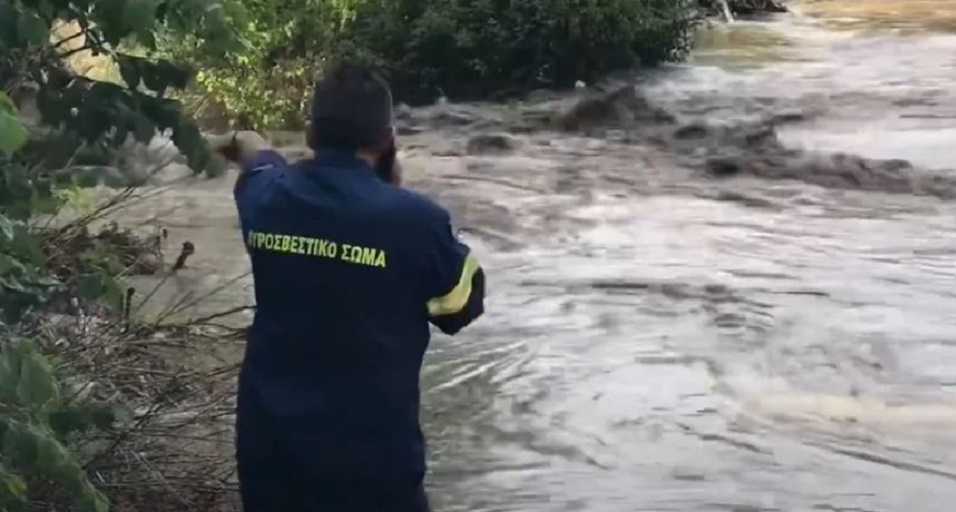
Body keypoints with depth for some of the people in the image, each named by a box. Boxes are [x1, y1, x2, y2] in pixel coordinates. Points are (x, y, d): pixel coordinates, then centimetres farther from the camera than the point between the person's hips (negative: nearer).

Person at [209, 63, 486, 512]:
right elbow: (465, 306, 1)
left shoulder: (266, 197, -2)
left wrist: (244, 144, 49)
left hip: (267, 445, 5)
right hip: (369, 458, -5)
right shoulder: (412, 219, -17)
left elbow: (257, 157, 25)